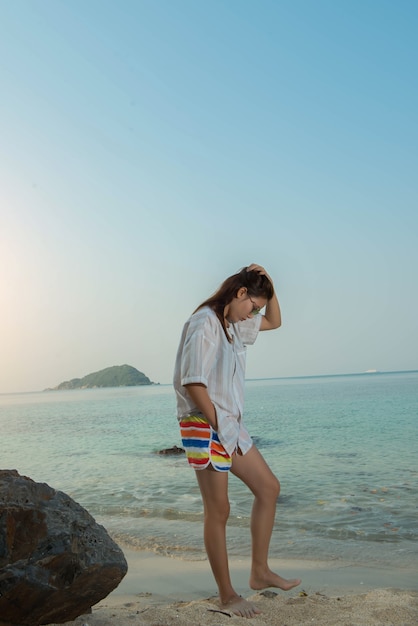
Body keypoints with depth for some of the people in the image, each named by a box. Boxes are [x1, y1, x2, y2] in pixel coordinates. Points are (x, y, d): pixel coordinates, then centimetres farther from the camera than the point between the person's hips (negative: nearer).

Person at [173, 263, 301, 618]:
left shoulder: (234, 326, 13)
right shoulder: (204, 323, -15)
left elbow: (274, 322, 25)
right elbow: (193, 383, -20)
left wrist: (269, 285, 9)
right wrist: (218, 426, -17)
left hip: (230, 426, 10)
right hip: (205, 426, -10)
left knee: (269, 487, 12)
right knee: (219, 511, -2)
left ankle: (260, 572, 22)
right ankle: (228, 596, 11)